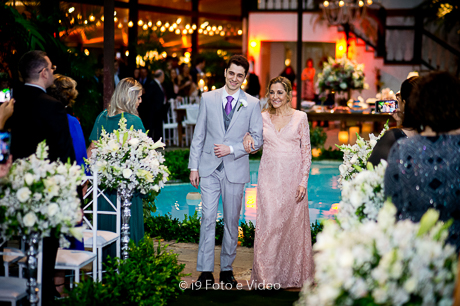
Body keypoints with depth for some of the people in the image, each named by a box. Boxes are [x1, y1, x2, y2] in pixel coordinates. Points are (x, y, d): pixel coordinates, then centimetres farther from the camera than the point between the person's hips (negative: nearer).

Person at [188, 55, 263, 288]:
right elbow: (199, 135, 6)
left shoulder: (252, 104, 1)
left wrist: (231, 149, -12)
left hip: (235, 170, 0)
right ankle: (206, 271, 1)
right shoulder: (208, 98, 4)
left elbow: (257, 139, 0)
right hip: (209, 168, 0)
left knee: (232, 221, 8)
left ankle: (226, 269, 20)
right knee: (208, 219, -4)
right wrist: (193, 166, 2)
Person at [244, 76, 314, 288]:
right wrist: (248, 135, -3)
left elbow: (306, 151, 1)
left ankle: (292, 274, 18)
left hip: (292, 177, -1)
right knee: (268, 222, -4)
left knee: (293, 223, 4)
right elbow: (253, 145, 21)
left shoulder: (300, 117, 1)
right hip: (269, 177, 1)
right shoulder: (263, 117, 6)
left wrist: (303, 181, -6)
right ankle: (267, 276, 2)